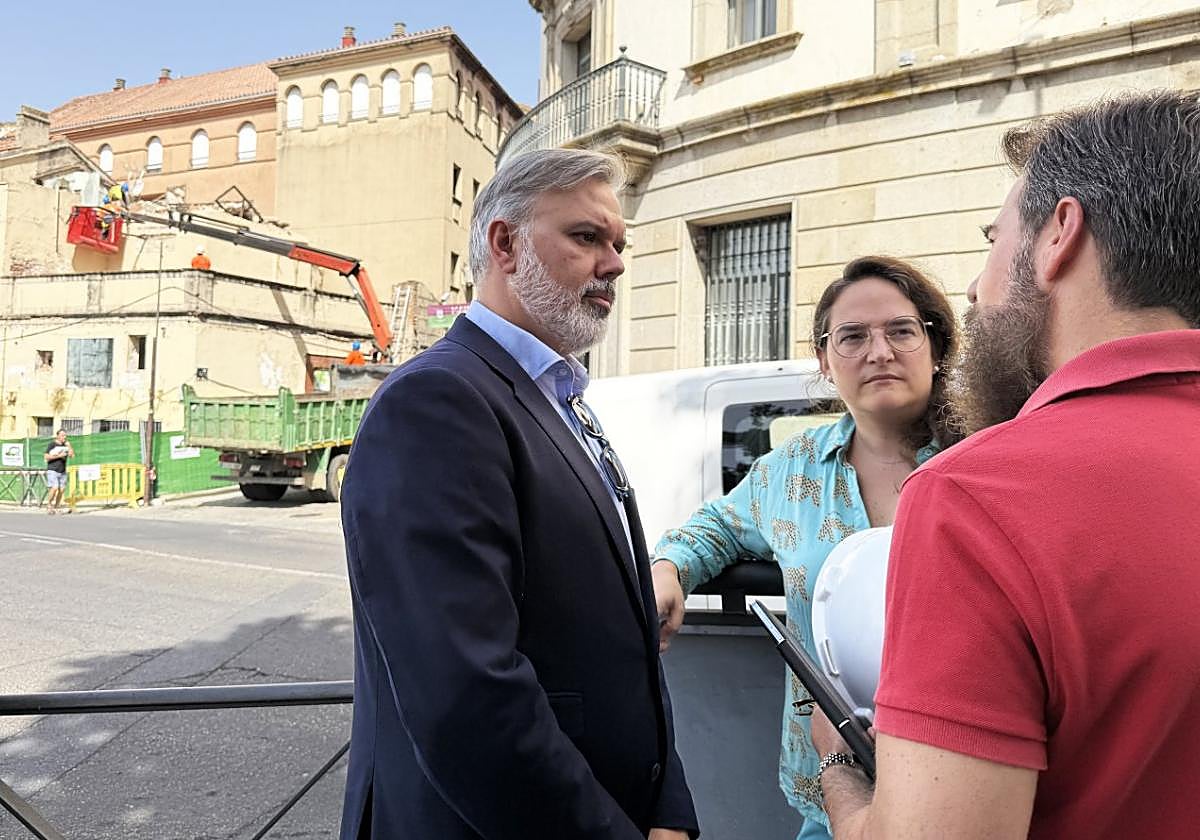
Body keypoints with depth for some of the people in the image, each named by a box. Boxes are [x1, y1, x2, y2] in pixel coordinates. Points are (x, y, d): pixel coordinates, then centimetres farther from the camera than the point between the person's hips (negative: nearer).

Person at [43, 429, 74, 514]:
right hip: (52, 471, -5)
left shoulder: (66, 445, 11)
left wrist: (69, 445, -6)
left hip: (63, 472, 5)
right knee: (54, 488, -17)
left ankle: (55, 508, 11)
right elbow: (46, 457, -9)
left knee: (62, 490, -1)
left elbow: (72, 455, 2)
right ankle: (48, 505, 3)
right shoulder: (52, 444, -3)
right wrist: (59, 456, -15)